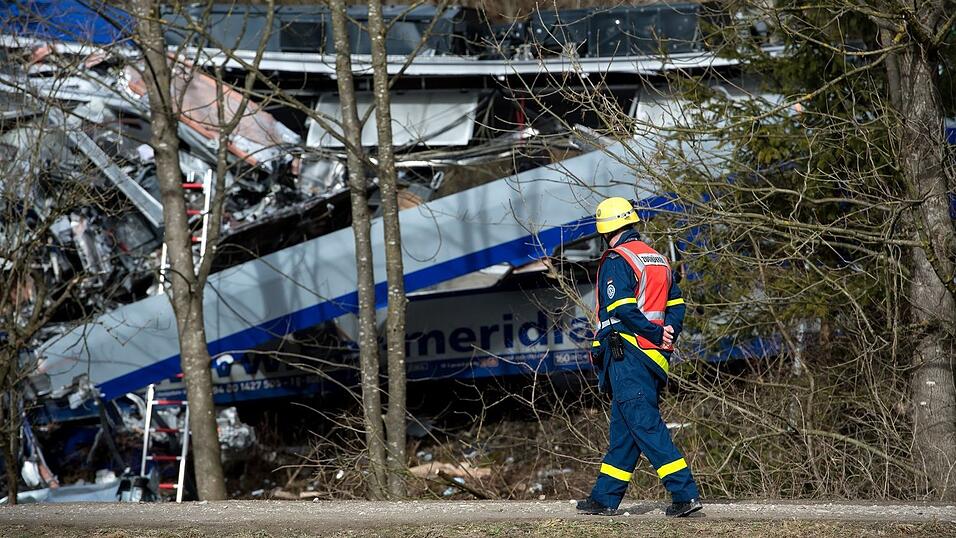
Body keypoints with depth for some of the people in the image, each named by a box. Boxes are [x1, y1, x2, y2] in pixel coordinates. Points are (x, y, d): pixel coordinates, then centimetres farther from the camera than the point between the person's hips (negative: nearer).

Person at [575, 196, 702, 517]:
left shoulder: (616, 261, -9)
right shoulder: (658, 259, 17)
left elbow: (622, 309, -18)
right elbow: (676, 303, 14)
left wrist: (657, 334, -12)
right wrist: (668, 334, 2)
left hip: (626, 355, -8)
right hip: (653, 358, 8)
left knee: (646, 425, -11)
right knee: (623, 428, 13)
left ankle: (685, 493, -19)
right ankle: (605, 498, 19)